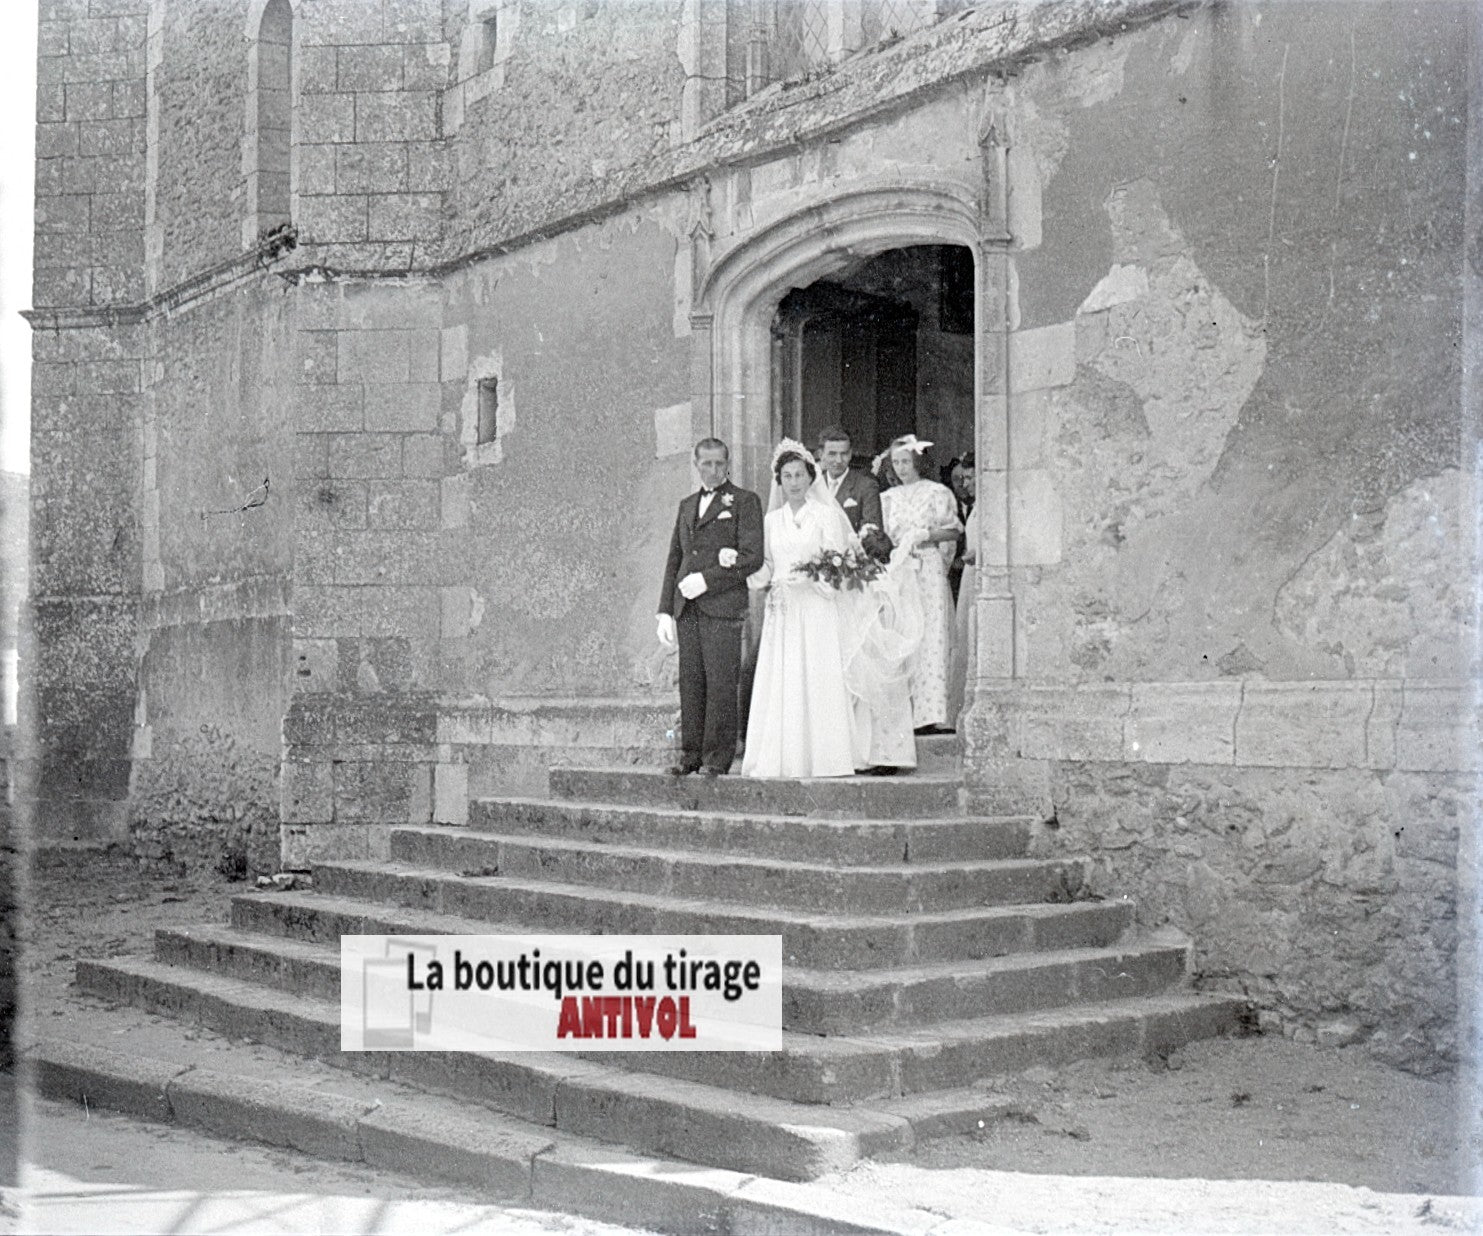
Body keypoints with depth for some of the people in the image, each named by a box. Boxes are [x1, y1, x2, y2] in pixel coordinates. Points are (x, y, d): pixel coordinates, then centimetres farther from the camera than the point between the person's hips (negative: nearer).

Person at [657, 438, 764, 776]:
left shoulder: (744, 501, 4)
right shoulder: (687, 505, 22)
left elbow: (753, 556, -6)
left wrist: (706, 580, -10)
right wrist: (665, 611, 12)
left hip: (722, 605, -5)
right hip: (686, 609, 5)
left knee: (721, 683, -6)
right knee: (690, 684, 4)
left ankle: (718, 757, -1)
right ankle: (691, 754, 9)